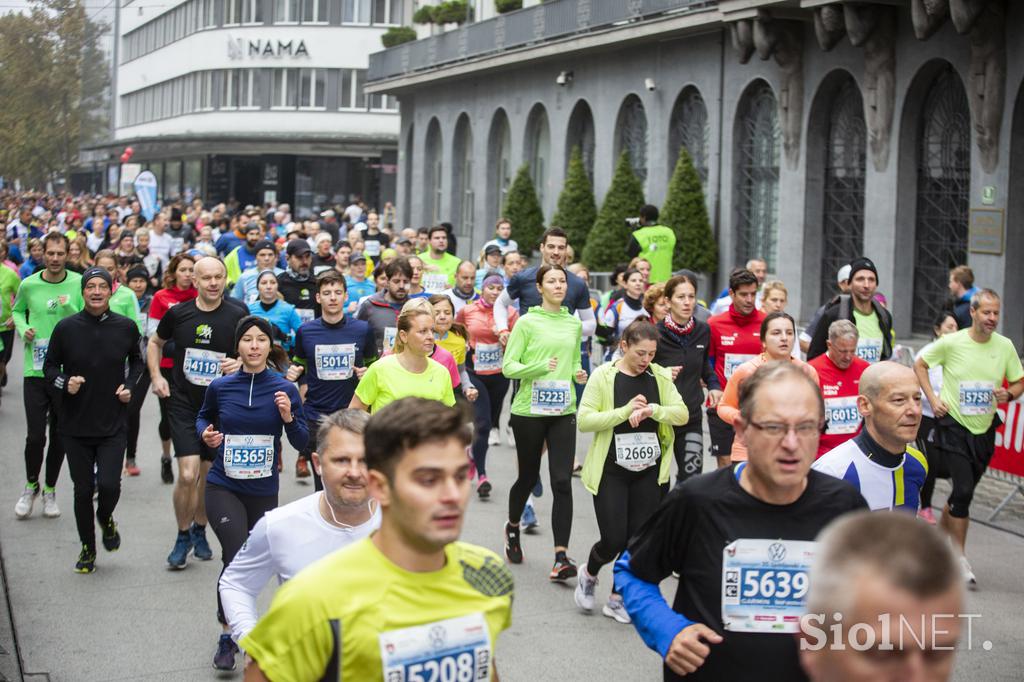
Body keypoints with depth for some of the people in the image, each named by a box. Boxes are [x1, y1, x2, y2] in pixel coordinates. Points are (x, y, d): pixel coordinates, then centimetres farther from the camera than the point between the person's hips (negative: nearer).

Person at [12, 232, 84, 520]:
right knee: (35, 435, -3)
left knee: (60, 436, 8)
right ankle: (31, 485, 22)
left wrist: (70, 308, -21)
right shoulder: (28, 285, 0)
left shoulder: (79, 284, -4)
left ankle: (50, 490, 26)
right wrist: (23, 329, 0)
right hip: (35, 370, 0)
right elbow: (17, 310, 19)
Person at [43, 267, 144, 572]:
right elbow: (49, 366, 5)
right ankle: (87, 548, 25)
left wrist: (129, 386, 1)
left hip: (113, 424, 0)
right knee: (83, 490, 5)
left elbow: (136, 360, 17)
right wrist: (64, 383, -14)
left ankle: (106, 518, 23)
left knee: (109, 484, -13)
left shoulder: (126, 327, -2)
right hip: (75, 425, 0)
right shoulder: (66, 327, -6)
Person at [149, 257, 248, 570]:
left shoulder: (237, 315, -7)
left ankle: (199, 531, 35)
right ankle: (182, 536, 9)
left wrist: (239, 364, -19)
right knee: (188, 474, -12)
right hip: (183, 405, -1)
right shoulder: (178, 313, -3)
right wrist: (156, 376, 3)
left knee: (209, 474, 12)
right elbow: (155, 342, 16)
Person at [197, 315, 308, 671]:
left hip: (264, 490, 2)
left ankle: (233, 628, 42)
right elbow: (203, 417, 16)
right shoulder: (220, 387, -5)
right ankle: (227, 635, -1)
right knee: (236, 558, -20)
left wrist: (288, 417, -20)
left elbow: (302, 443, -3)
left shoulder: (285, 389, -6)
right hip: (223, 487, -2)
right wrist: (206, 433, -4)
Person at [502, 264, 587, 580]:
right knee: (529, 476, 12)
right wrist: (539, 367, -23)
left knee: (562, 482, -8)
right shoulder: (527, 322, -4)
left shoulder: (574, 323, 10)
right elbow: (508, 366, -7)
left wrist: (579, 374, 2)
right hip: (529, 411, -3)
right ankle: (513, 527, 43)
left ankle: (561, 557, -10)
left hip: (563, 411, 3)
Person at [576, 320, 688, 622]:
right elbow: (584, 420, -12)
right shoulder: (603, 376, -7)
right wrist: (625, 411, -21)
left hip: (648, 472, 4)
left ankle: (617, 598, 19)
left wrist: (652, 410, -21)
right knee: (613, 540, -7)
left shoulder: (659, 377, 4)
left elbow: (682, 413, -3)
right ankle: (589, 574, 25)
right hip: (611, 471, -3)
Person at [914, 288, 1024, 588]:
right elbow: (919, 364, 5)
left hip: (984, 430, 4)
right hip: (954, 425, -4)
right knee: (964, 490, -14)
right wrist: (932, 399, -4)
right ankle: (960, 558, -5)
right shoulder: (951, 343, -10)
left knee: (962, 493, 13)